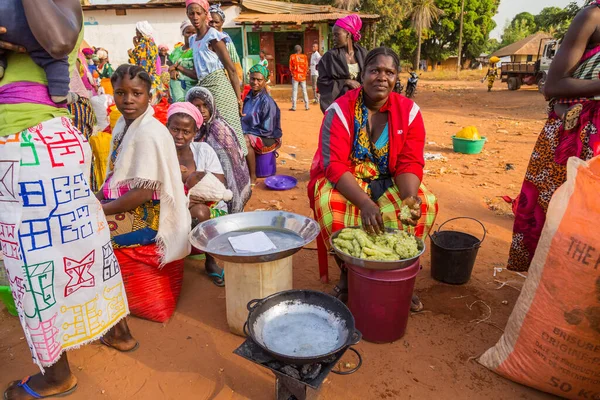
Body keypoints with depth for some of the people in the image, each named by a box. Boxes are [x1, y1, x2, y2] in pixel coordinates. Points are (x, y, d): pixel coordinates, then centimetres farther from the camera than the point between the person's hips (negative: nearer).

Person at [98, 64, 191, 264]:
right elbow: (115, 177, 15)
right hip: (127, 206, 9)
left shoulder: (149, 133, -21)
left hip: (148, 216, -9)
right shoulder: (122, 123, 7)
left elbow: (144, 193, -23)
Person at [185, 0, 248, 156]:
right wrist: (179, 68, 4)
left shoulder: (213, 35, -5)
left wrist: (238, 98, -11)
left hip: (219, 87, -8)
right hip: (204, 89, 8)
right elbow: (199, 72, 18)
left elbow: (231, 69, -8)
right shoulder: (192, 40, 18)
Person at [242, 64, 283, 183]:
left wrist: (247, 133, -15)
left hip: (267, 138, -7)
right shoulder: (248, 97, 5)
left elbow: (266, 130, -18)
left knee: (245, 141, -31)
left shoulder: (266, 101, -17)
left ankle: (252, 178, -16)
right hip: (249, 134, 7)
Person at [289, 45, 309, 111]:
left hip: (295, 76, -2)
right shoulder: (304, 56, 0)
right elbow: (306, 67, 3)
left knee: (294, 91, 1)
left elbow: (290, 67, -1)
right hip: (303, 76, 2)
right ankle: (307, 106, 11)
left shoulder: (292, 56, -5)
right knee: (304, 91, 9)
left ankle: (294, 107, -1)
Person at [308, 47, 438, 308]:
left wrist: (410, 197, -32)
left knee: (425, 204, -23)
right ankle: (347, 271, -7)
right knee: (329, 203, -33)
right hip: (344, 181, -2)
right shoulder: (340, 110, -13)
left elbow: (409, 164, -9)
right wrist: (364, 202, -36)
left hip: (389, 182, 3)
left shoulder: (409, 111, -4)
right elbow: (335, 166, -21)